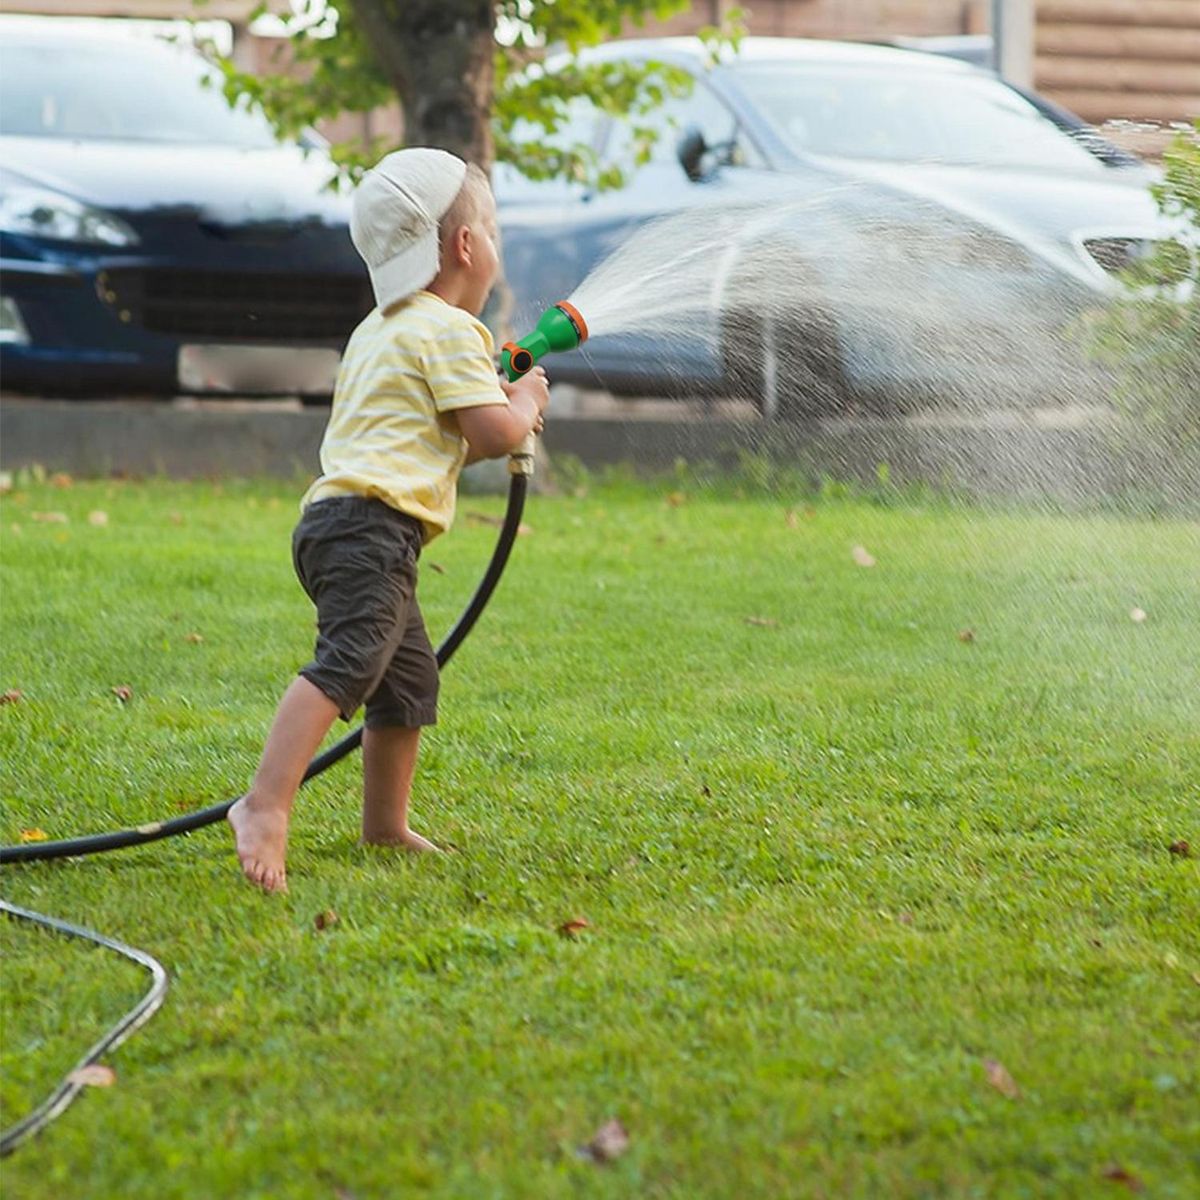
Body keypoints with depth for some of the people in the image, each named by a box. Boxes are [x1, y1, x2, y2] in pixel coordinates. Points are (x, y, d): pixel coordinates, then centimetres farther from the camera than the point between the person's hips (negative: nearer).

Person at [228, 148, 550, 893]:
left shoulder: (378, 331, 25)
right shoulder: (449, 330, -5)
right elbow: (494, 431, -10)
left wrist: (507, 414, 24)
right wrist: (526, 402, 10)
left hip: (338, 522, 10)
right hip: (372, 524, -10)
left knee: (410, 679, 20)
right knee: (346, 664, -23)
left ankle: (386, 825, 30)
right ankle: (266, 809, -35)